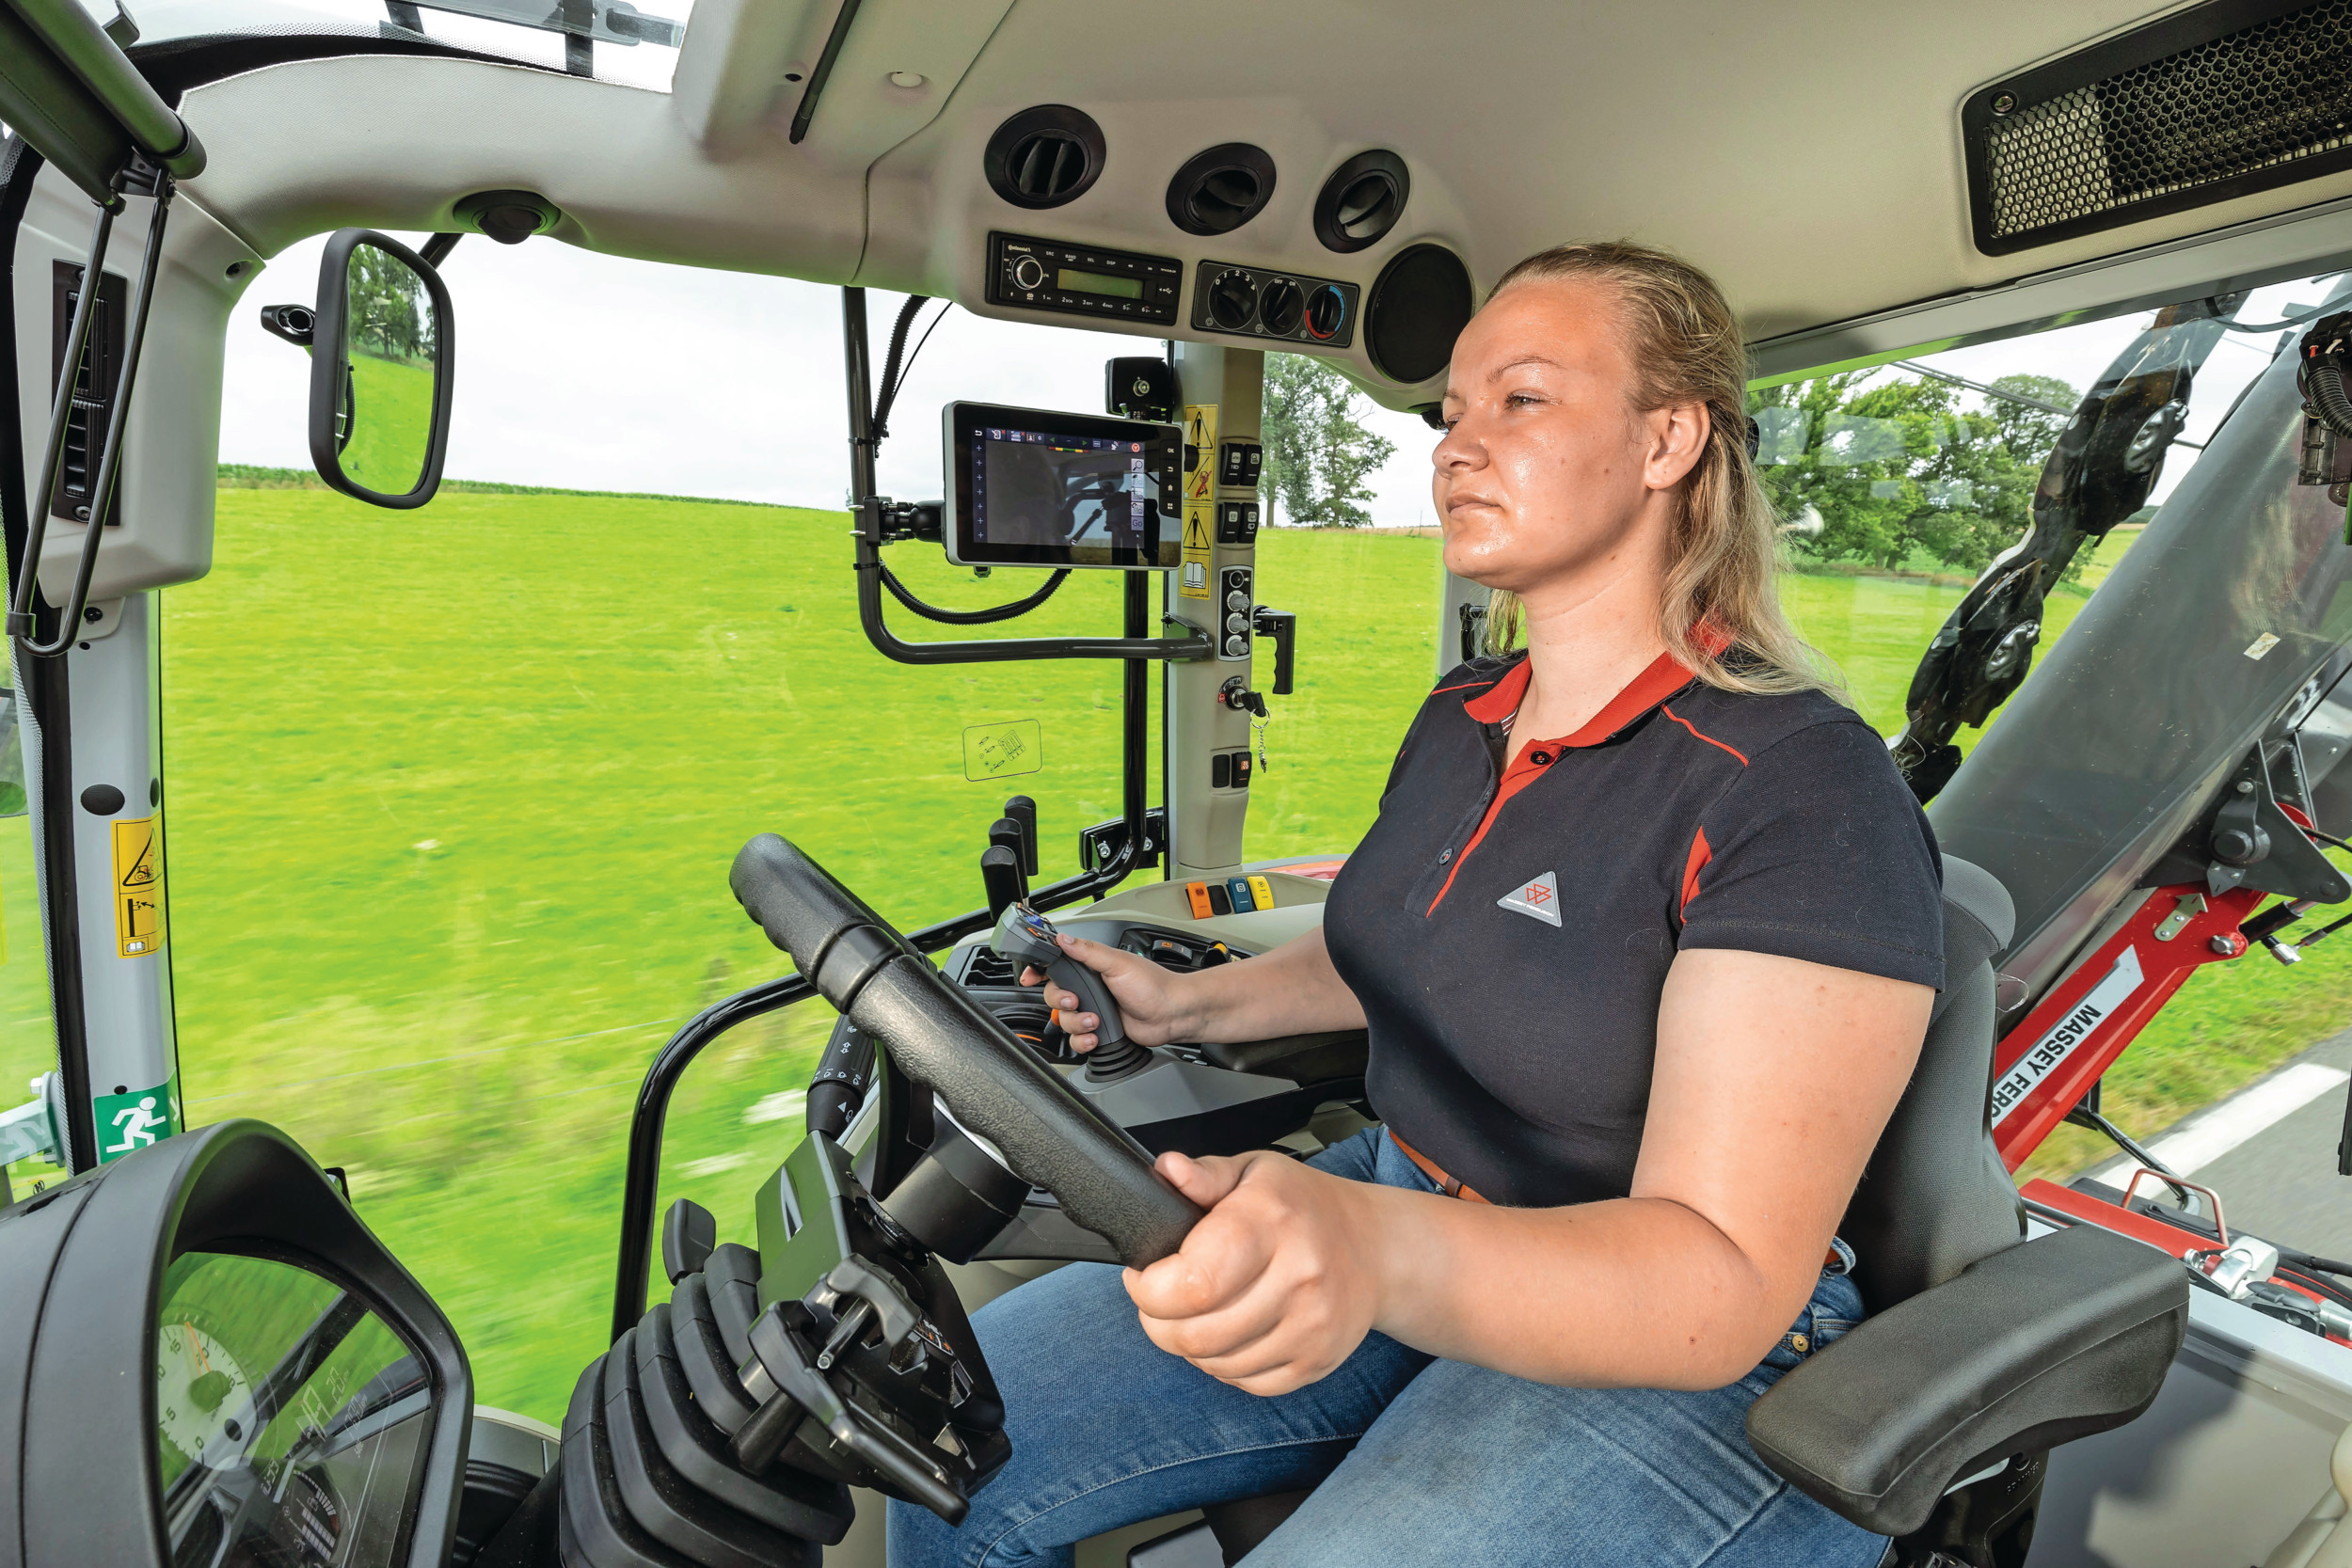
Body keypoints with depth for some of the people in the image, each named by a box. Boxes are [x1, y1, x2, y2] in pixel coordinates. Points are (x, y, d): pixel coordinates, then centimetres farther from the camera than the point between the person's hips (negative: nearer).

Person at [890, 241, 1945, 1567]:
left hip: (1672, 1360, -5)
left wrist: (1383, 1252, -42)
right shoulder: (1462, 722, 4)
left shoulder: (1807, 791, -21)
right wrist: (1189, 1003, 6)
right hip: (1408, 1266, 6)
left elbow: (1720, 1286, -24)